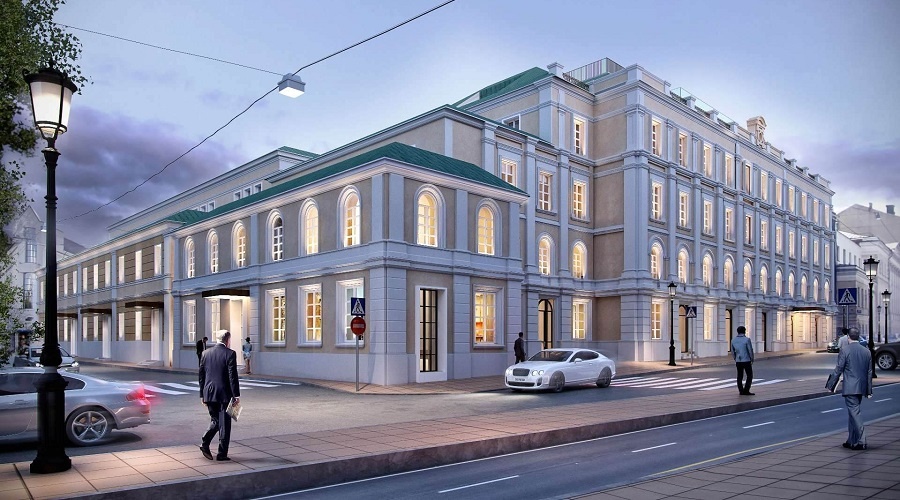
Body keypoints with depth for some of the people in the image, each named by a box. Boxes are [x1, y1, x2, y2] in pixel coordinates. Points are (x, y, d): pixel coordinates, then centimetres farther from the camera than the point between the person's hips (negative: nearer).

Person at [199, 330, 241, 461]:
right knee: (224, 423, 4)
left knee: (215, 421, 20)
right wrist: (236, 395, -9)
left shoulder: (206, 353, 5)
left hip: (209, 394, 5)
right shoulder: (230, 354, -10)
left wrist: (202, 395, 16)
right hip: (224, 394, -5)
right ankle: (222, 454, 6)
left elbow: (201, 375, 9)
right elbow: (233, 376, -13)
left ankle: (204, 443, 3)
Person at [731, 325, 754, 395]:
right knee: (749, 376, 5)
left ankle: (741, 391, 9)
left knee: (740, 376, 10)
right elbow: (750, 351, -10)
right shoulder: (747, 340, -13)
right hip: (746, 361, -5)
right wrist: (752, 360, 4)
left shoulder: (733, 340, 3)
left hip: (738, 361, 5)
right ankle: (746, 391, -3)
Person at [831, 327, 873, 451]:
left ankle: (861, 441, -8)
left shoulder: (845, 350, -11)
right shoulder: (866, 351, 8)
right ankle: (851, 441, 23)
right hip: (861, 388, 7)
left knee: (855, 412, -4)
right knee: (852, 412, 16)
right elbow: (869, 372, 12)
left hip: (849, 388, -7)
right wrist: (869, 391, 16)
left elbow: (839, 369, -10)